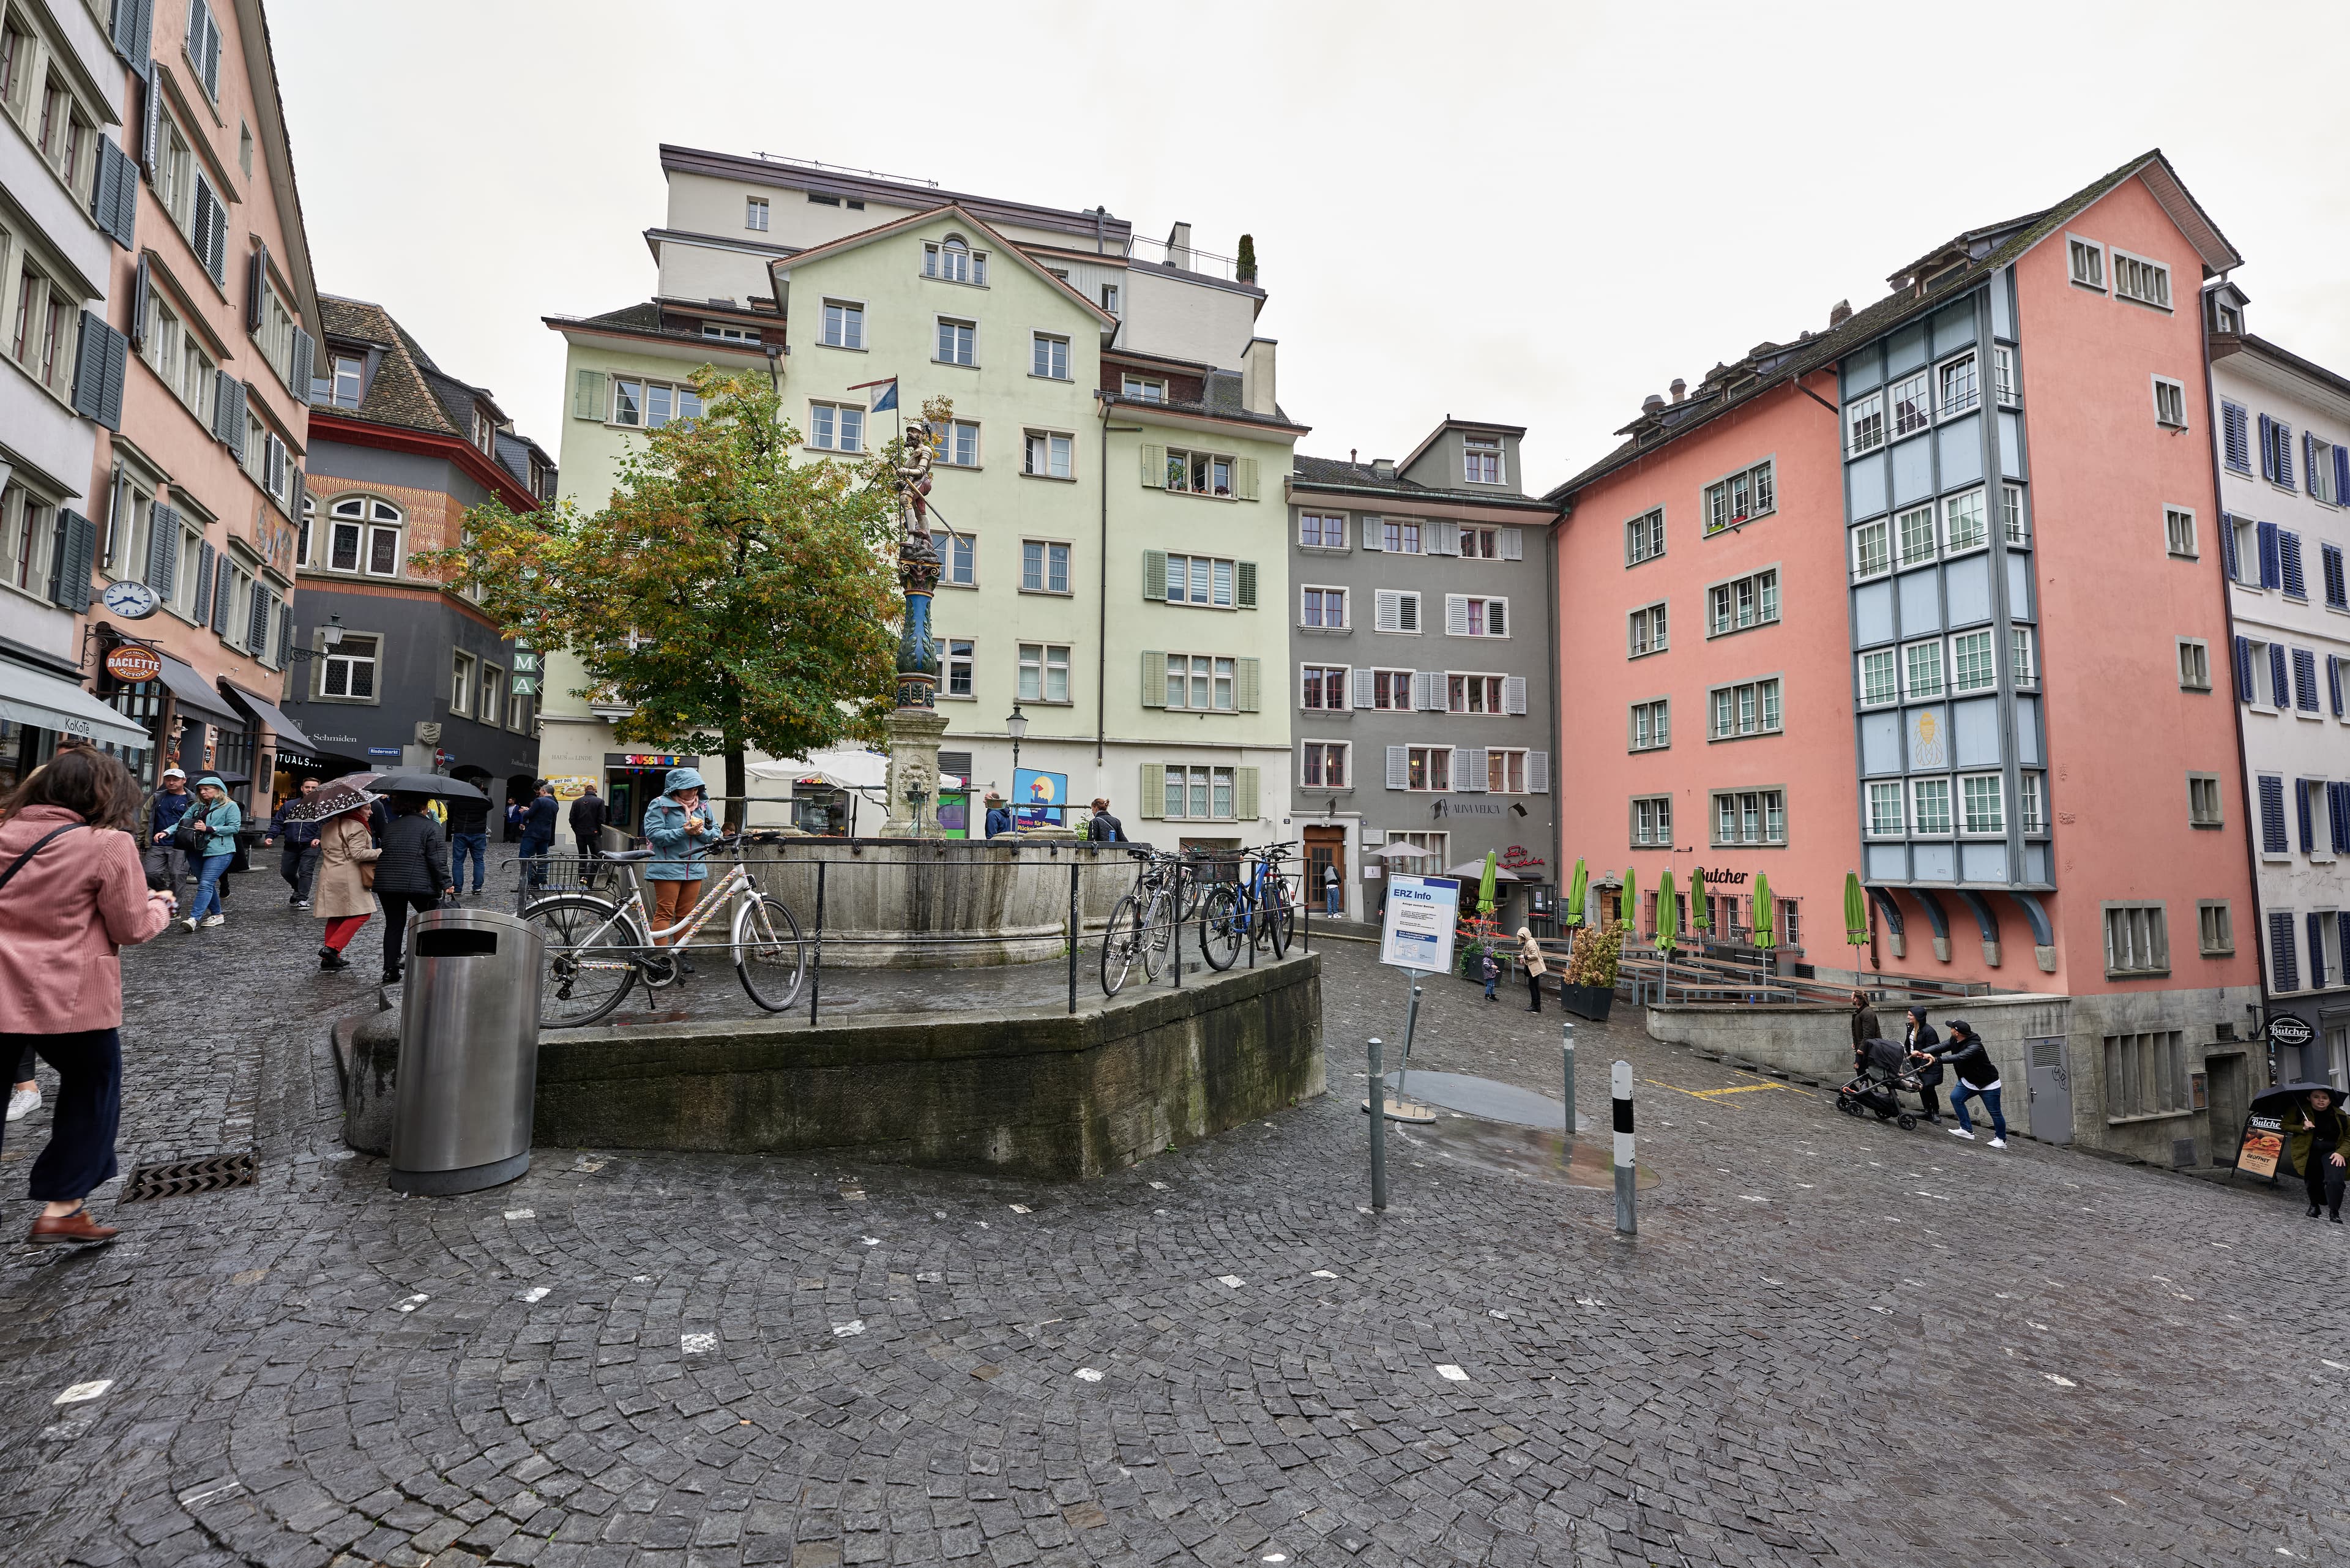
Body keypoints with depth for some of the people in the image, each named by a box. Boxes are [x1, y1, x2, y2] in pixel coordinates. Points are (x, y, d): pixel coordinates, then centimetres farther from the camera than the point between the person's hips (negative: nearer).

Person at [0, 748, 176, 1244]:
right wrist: (161, 903, 11)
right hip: (68, 997, -5)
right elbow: (133, 928, -7)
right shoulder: (109, 843, -12)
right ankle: (61, 1209, 17)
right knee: (93, 1089, 15)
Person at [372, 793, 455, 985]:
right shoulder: (431, 827, -3)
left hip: (386, 883, 6)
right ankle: (409, 954, -2)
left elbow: (384, 854, 19)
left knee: (394, 925, 10)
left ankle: (390, 972, 11)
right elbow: (437, 859, -12)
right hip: (419, 883, -6)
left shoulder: (391, 827, 17)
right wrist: (446, 884, -12)